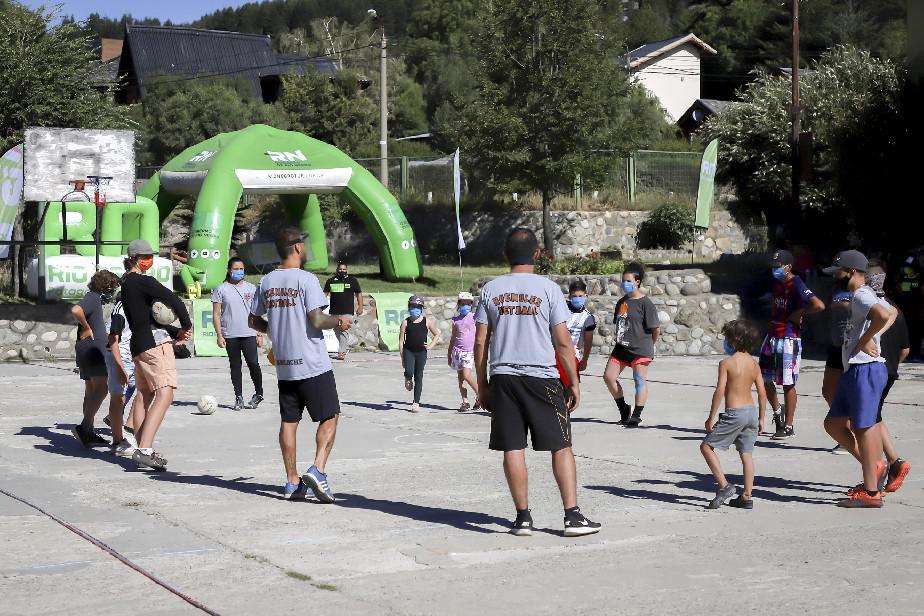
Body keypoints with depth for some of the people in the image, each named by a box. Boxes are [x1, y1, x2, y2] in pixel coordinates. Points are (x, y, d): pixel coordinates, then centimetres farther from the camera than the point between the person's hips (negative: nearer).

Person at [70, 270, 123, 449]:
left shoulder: (95, 300, 22)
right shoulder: (93, 298, -9)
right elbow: (76, 310, -29)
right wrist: (86, 328, -18)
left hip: (86, 350, 11)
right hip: (92, 348, -11)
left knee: (91, 391, 11)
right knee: (101, 388, -18)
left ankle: (89, 433, 12)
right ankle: (84, 427, -27)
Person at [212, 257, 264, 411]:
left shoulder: (251, 288, 10)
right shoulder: (221, 289, 4)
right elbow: (216, 314, 3)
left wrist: (260, 334, 6)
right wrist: (219, 335, -5)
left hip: (249, 334, 0)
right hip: (230, 335, 0)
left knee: (253, 363, -9)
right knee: (235, 366, 6)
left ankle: (258, 393, 9)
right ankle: (239, 397, 12)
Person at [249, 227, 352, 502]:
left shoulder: (266, 282, 6)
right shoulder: (306, 279, -13)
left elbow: (254, 320, 13)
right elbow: (317, 319, -19)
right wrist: (339, 321, -1)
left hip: (284, 366, 6)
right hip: (313, 365, -6)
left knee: (288, 421, 10)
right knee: (329, 417, 2)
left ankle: (292, 481, 10)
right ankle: (317, 470, -13)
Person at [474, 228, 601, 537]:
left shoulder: (491, 289, 4)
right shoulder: (548, 288, -4)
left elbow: (480, 342, 5)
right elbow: (563, 341, -4)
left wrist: (482, 384, 13)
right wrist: (574, 382, 4)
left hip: (503, 377, 3)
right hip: (542, 378, -2)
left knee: (513, 448, 5)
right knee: (561, 446, 5)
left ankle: (523, 517, 7)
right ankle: (573, 516, 2)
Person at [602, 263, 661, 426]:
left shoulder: (645, 303, -12)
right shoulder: (622, 302, 11)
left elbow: (656, 329, -11)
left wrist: (649, 344, 1)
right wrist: (620, 340, 13)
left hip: (640, 349, -8)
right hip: (621, 347, 8)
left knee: (640, 381, -2)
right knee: (608, 376, 4)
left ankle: (636, 415, 2)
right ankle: (623, 408, 18)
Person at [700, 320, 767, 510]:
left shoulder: (726, 363, -10)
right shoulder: (754, 364, 7)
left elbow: (720, 391, -16)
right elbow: (762, 393, 7)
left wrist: (711, 417, -10)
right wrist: (761, 418, 15)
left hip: (734, 413, -7)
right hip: (751, 411, 7)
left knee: (706, 446, 4)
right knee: (747, 454, 11)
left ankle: (724, 486, -5)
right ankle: (746, 497, 11)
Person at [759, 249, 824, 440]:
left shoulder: (797, 285, -15)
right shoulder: (777, 283, 12)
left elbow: (819, 305, -26)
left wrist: (799, 313, -15)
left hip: (789, 339, -8)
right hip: (772, 336, 8)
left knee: (788, 384, -2)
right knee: (765, 379, 12)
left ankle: (788, 426, 5)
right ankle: (778, 411, 35)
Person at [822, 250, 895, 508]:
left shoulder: (861, 296, -13)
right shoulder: (862, 296, 18)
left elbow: (883, 315, -34)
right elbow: (891, 312, 35)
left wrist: (865, 340, -20)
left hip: (865, 369, -11)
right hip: (853, 371, 11)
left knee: (863, 428, -6)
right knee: (833, 423, 13)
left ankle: (871, 492, -2)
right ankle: (874, 466, 17)